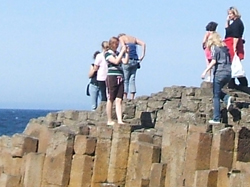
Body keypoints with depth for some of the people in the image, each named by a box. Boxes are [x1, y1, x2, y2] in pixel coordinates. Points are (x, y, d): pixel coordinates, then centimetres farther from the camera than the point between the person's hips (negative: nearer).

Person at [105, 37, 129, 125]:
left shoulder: (118, 54, 17)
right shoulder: (108, 53, -1)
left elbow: (125, 61, 4)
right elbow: (116, 61, -15)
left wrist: (127, 52, -2)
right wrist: (122, 51, -12)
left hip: (120, 78, 6)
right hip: (112, 77, -6)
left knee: (119, 100, -2)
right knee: (111, 100, -1)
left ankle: (120, 120, -8)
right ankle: (109, 121, 5)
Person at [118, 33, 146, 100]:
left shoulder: (121, 38, 7)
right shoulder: (133, 38, 21)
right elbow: (143, 44, 7)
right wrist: (142, 55, 3)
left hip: (128, 60, -5)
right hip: (135, 61, 5)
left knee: (125, 80, 0)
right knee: (132, 80, 8)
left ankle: (125, 98, -7)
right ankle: (132, 98, 3)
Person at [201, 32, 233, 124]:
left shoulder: (214, 47, -3)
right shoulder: (225, 47, 16)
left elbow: (214, 61, -13)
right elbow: (230, 61, 13)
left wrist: (205, 71, -13)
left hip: (219, 73, -6)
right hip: (228, 73, 6)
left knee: (216, 96, 0)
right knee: (218, 92, 25)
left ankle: (216, 119, -2)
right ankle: (227, 98, -6)